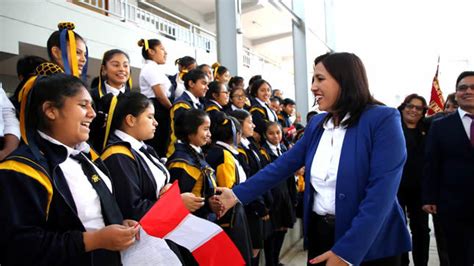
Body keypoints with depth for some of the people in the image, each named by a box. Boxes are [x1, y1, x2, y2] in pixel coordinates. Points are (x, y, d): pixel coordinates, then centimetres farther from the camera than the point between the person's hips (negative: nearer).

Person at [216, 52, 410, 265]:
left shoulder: (383, 120, -14)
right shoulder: (316, 124, 6)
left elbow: (381, 193, -21)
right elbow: (283, 165, 5)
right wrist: (237, 194, -3)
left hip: (370, 244, -5)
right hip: (320, 233, 6)